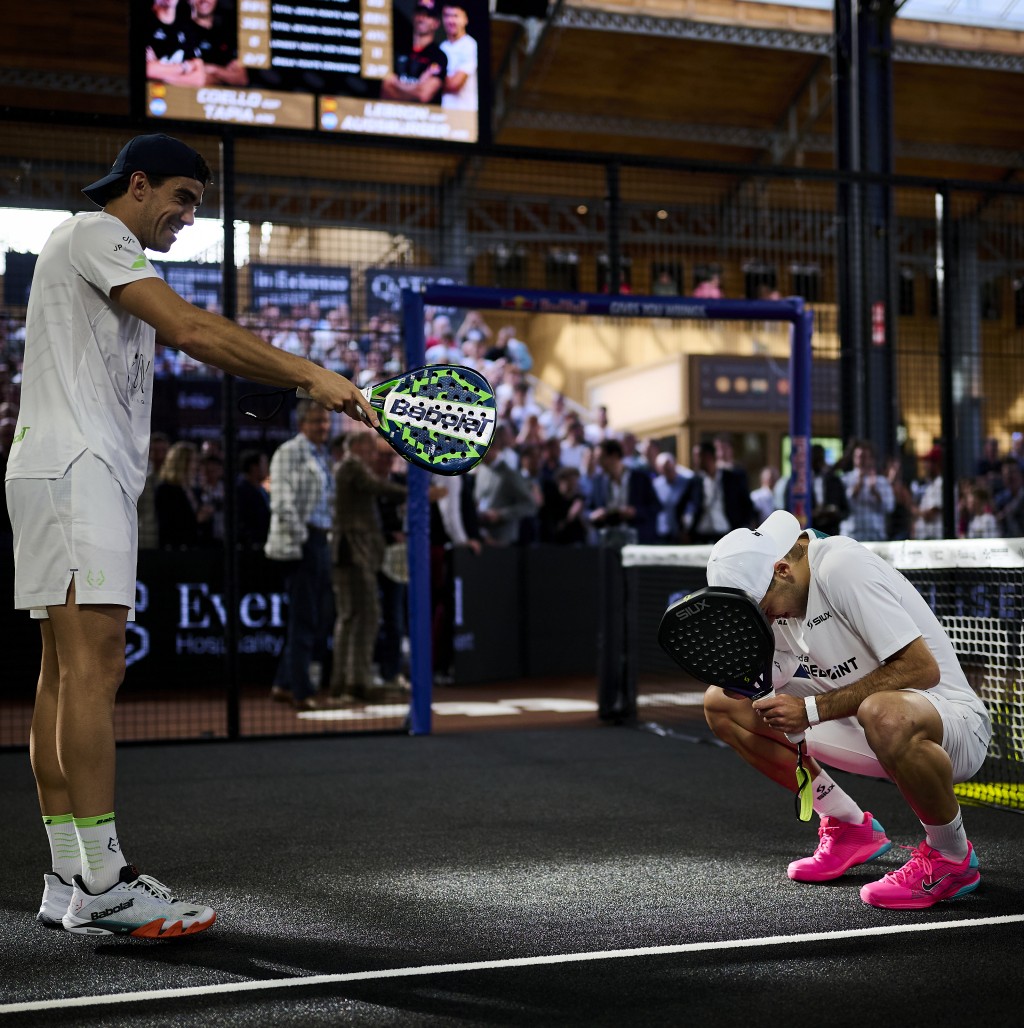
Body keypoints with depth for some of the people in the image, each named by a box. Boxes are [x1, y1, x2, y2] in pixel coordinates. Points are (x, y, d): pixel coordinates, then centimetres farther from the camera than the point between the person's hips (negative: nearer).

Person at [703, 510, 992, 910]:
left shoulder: (842, 567, -23)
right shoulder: (775, 595, 2)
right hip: (862, 722, 8)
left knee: (882, 715, -45)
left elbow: (922, 668, -29)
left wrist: (812, 709, -28)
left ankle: (952, 858, -14)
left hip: (950, 718, -8)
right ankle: (851, 829, 12)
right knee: (722, 704, 1)